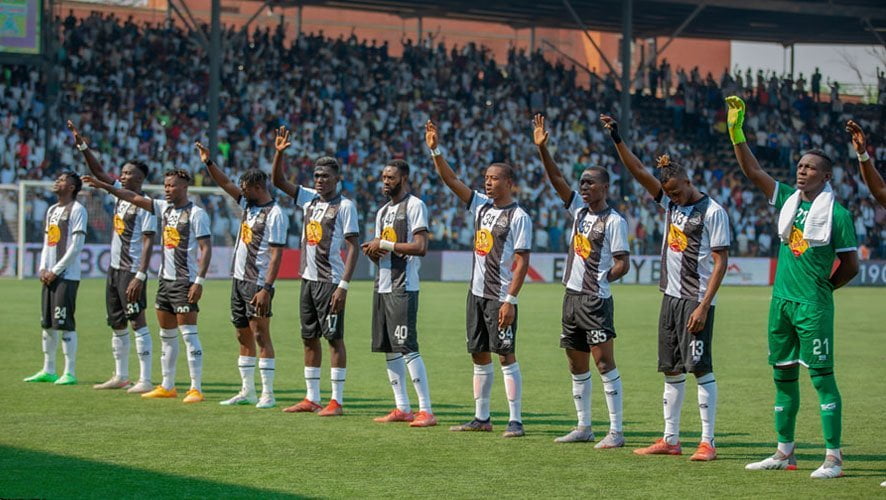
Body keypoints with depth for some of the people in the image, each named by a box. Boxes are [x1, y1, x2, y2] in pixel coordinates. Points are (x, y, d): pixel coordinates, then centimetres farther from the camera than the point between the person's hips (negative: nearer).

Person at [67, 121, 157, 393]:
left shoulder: (145, 205, -13)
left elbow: (148, 243, -18)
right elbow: (98, 171, 16)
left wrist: (140, 276, -25)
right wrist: (82, 146, 4)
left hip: (132, 271, -9)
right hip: (114, 268, 9)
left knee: (137, 321, -9)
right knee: (117, 323, 13)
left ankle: (145, 380, -10)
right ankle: (120, 376, 22)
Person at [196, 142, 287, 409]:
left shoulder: (274, 214, -14)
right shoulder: (248, 204, 12)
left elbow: (276, 255, -19)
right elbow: (225, 184, 20)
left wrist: (266, 289, -24)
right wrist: (208, 162, 6)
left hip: (257, 284, -9)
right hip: (239, 279, 9)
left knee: (261, 335, -9)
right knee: (244, 336, 11)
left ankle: (268, 393, -9)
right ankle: (247, 391, 16)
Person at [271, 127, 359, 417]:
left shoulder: (344, 206, -8)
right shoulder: (309, 198, 11)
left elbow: (353, 248, -12)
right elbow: (278, 181, 13)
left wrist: (343, 285, -18)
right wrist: (279, 152, -3)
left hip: (330, 281, -7)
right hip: (308, 278, 7)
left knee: (334, 338, -5)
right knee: (309, 338, 10)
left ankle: (336, 401, -3)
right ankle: (311, 399, 16)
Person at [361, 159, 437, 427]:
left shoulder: (415, 206, -8)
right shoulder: (383, 211, 19)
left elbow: (421, 247, -18)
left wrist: (384, 244, -14)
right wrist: (372, 251, 0)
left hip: (403, 287, -9)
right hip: (382, 285, 9)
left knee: (407, 346, -13)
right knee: (388, 348, 9)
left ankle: (426, 410, -13)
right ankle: (402, 408, 14)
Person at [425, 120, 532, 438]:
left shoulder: (519, 217, -10)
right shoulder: (481, 205, 9)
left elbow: (522, 262, -14)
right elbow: (450, 179, 7)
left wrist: (510, 300, -19)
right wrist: (435, 150, -6)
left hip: (501, 298, -7)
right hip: (477, 292, 7)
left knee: (506, 355, -8)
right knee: (479, 355, 11)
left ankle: (516, 421, -5)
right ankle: (482, 418, 18)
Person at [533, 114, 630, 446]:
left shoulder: (614, 221, -10)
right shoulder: (579, 210, 11)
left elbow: (623, 264, -12)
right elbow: (556, 179, 6)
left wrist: (601, 279, -7)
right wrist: (541, 148, -3)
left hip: (595, 301, -8)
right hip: (571, 297, 8)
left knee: (604, 362, -9)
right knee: (577, 366, 12)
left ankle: (616, 430, -9)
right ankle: (584, 427, 20)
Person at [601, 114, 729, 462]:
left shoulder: (712, 212, -10)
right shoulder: (670, 202, 10)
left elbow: (720, 262, -13)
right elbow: (638, 172, 7)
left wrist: (704, 305, -18)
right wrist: (617, 139, -5)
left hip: (696, 301, -8)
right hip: (671, 297, 8)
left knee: (700, 368, -8)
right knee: (671, 370, 10)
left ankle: (707, 442, -6)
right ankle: (670, 440, 16)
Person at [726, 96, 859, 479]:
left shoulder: (837, 214, -6)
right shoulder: (787, 199, 9)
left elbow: (850, 264, -1)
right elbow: (752, 171, 7)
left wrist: (822, 288, 5)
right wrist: (736, 130, -1)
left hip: (813, 305, -6)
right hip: (780, 300, 6)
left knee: (822, 377, -7)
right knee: (783, 376, 11)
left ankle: (834, 458, -5)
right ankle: (784, 453, 19)